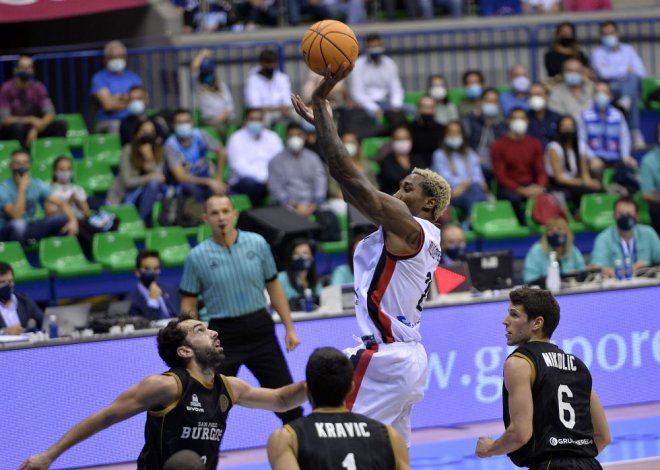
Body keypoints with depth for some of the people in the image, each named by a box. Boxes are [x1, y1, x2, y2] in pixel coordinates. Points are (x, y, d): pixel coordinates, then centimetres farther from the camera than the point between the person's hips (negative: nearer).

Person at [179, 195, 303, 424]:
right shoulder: (197, 257, -5)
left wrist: (289, 328, 8)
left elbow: (273, 286, 9)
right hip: (223, 334, -2)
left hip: (260, 328, 2)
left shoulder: (257, 244, 0)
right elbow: (188, 306, 0)